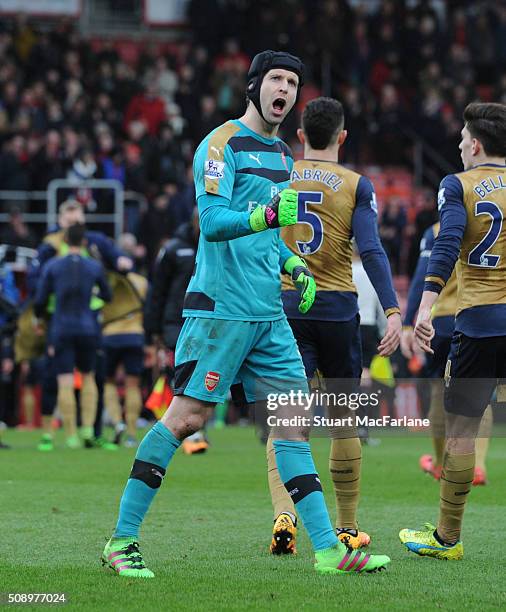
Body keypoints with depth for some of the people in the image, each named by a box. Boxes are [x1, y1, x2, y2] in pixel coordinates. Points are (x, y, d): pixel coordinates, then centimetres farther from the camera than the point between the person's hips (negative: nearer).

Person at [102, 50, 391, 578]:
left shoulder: (281, 155, 19)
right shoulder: (222, 144, -6)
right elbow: (213, 221, -18)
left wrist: (292, 265, 15)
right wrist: (268, 215, -33)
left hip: (269, 313, 8)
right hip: (221, 307, -8)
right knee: (185, 417, -8)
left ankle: (327, 549, 4)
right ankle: (121, 540, -1)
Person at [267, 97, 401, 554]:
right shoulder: (356, 186, -1)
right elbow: (371, 251, -12)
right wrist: (393, 311, -16)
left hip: (285, 307, 1)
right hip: (339, 309, -1)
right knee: (344, 421, 13)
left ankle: (284, 513, -27)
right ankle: (348, 528, 19)